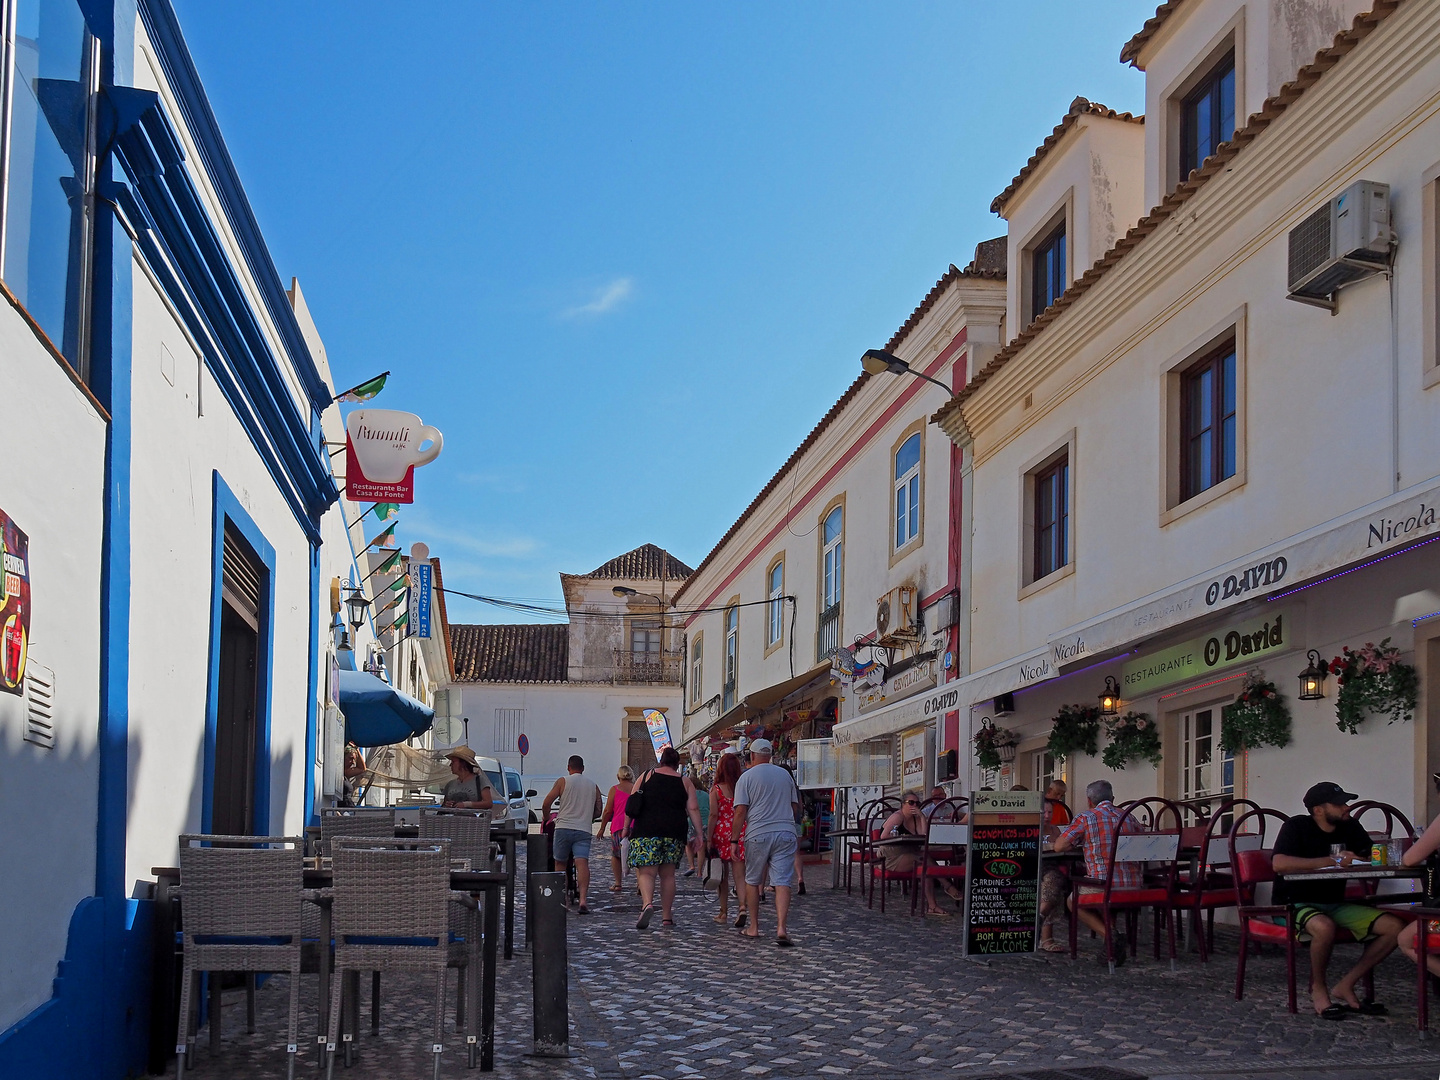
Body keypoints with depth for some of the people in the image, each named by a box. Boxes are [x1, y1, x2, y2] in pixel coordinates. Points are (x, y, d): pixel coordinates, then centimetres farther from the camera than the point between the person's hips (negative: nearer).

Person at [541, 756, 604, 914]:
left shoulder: (563, 781, 4)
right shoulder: (593, 785, 14)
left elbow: (546, 805, -1)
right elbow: (598, 812, 17)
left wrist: (547, 819, 17)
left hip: (563, 828, -1)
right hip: (584, 830, 1)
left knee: (560, 864, 13)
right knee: (582, 863, -11)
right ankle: (583, 899, -26)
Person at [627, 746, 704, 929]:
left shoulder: (646, 776, 10)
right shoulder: (685, 782, 12)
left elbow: (631, 807, 7)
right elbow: (693, 809, 3)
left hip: (646, 831, -2)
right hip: (674, 832, 2)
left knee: (646, 872, -5)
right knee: (668, 874, 11)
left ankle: (648, 904, -31)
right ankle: (667, 917, 14)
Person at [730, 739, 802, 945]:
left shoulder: (747, 777, -1)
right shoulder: (786, 775, 11)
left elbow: (740, 812, -7)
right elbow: (796, 807, 16)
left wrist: (734, 840, -2)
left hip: (758, 834, -2)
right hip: (786, 833, 2)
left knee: (752, 881, 14)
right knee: (783, 882, -4)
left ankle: (754, 927, 20)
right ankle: (781, 928, -18)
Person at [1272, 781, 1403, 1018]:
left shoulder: (1350, 828, 7)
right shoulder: (1297, 826, -11)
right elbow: (1279, 863, -26)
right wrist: (1333, 861, -24)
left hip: (1334, 904, 6)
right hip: (1294, 904, -6)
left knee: (1394, 927, -13)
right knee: (1324, 927, -40)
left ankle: (1344, 987, -5)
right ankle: (1317, 988, -12)